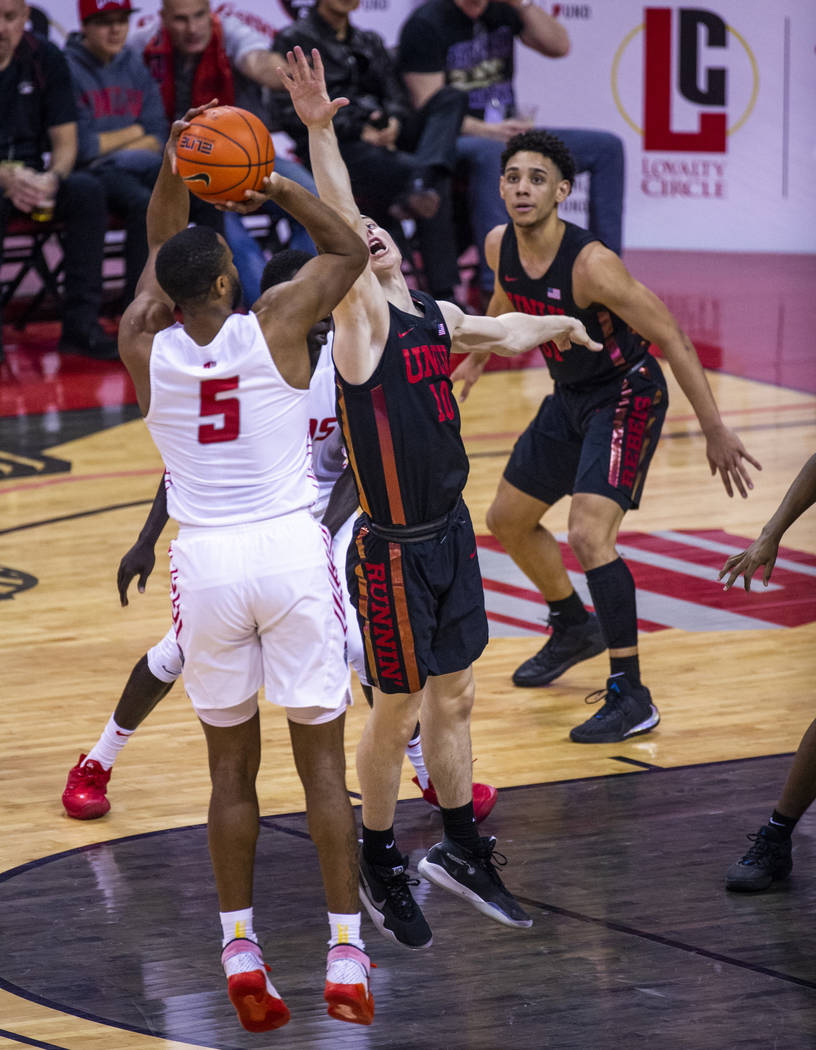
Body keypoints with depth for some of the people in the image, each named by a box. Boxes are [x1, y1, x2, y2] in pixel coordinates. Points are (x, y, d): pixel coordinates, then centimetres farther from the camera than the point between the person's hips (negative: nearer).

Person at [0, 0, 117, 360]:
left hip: (31, 178, 4)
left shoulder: (46, 58, 2)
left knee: (86, 189, -25)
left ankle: (81, 323, -22)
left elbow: (65, 141, 3)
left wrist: (52, 178, -20)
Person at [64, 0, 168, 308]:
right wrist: (135, 132, 2)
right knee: (145, 202, -35)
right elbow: (79, 148, -11)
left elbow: (158, 138, 10)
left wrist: (109, 148, -8)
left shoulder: (134, 66, 15)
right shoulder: (68, 69, -5)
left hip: (140, 166, 6)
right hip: (91, 173, -6)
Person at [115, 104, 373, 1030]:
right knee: (322, 762, 4)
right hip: (292, 553, -1)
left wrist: (172, 170, 9)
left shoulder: (144, 347, -1)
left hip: (205, 562, 2)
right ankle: (345, 954, 2)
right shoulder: (275, 325, -7)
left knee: (230, 765, 12)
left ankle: (239, 952, 9)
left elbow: (157, 258, 19)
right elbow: (349, 251, 11)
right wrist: (277, 186, 8)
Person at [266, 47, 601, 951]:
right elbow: (337, 231, -29)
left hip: (451, 536, 7)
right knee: (397, 712, 4)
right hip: (394, 552, -7)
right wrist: (318, 131, -39)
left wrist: (556, 324, 34)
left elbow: (502, 333, 27)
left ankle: (460, 851, 32)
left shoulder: (432, 317, 7)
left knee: (453, 700, 17)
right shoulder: (362, 318, -14)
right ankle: (378, 870, 20)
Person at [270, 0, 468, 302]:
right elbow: (294, 112, -5)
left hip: (382, 138, 7)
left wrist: (394, 122, -9)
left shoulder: (370, 42, 29)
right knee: (437, 184, -31)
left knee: (450, 99, -21)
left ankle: (418, 187, -47)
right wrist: (357, 131, -16)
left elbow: (396, 95, 18)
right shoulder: (293, 40, 8)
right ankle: (442, 295, -39)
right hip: (333, 148, -7)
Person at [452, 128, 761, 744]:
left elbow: (673, 341, -26)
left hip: (626, 397, -8)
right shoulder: (500, 247, -10)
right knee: (508, 520, 19)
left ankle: (631, 698, -16)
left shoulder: (591, 265, -31)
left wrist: (715, 432, -25)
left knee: (589, 535, -24)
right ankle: (575, 629, 45)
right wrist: (476, 360, 29)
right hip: (569, 397, 8)